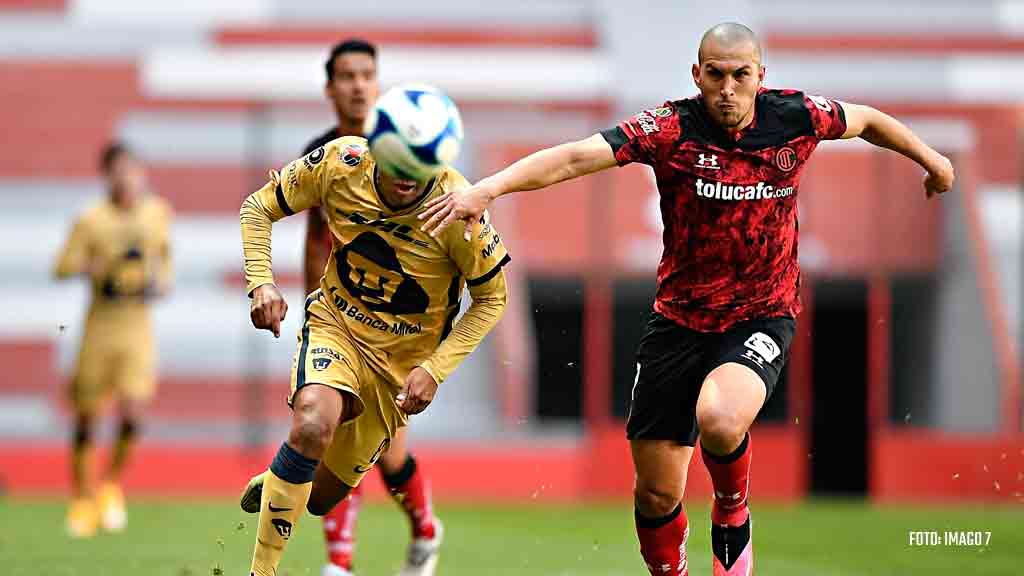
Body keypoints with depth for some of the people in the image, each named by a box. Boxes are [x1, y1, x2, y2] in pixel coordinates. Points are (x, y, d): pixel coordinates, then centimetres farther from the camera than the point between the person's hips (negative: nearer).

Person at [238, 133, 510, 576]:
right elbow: (258, 208, -2)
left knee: (321, 498, 9)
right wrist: (262, 284, -17)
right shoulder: (340, 165, -20)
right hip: (334, 324, 0)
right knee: (313, 426, -33)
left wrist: (435, 369, -17)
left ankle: (274, 483, 47)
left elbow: (491, 299, -9)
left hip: (403, 360, 0)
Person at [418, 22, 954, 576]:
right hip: (680, 318, 1)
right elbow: (577, 156, -27)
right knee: (656, 493, 4)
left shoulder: (794, 116, -8)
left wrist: (927, 158, 28)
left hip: (762, 316, -1)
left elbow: (865, 120, 13)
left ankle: (732, 512, 1)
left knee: (719, 419, -32)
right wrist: (489, 187, -40)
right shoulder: (672, 127, -14)